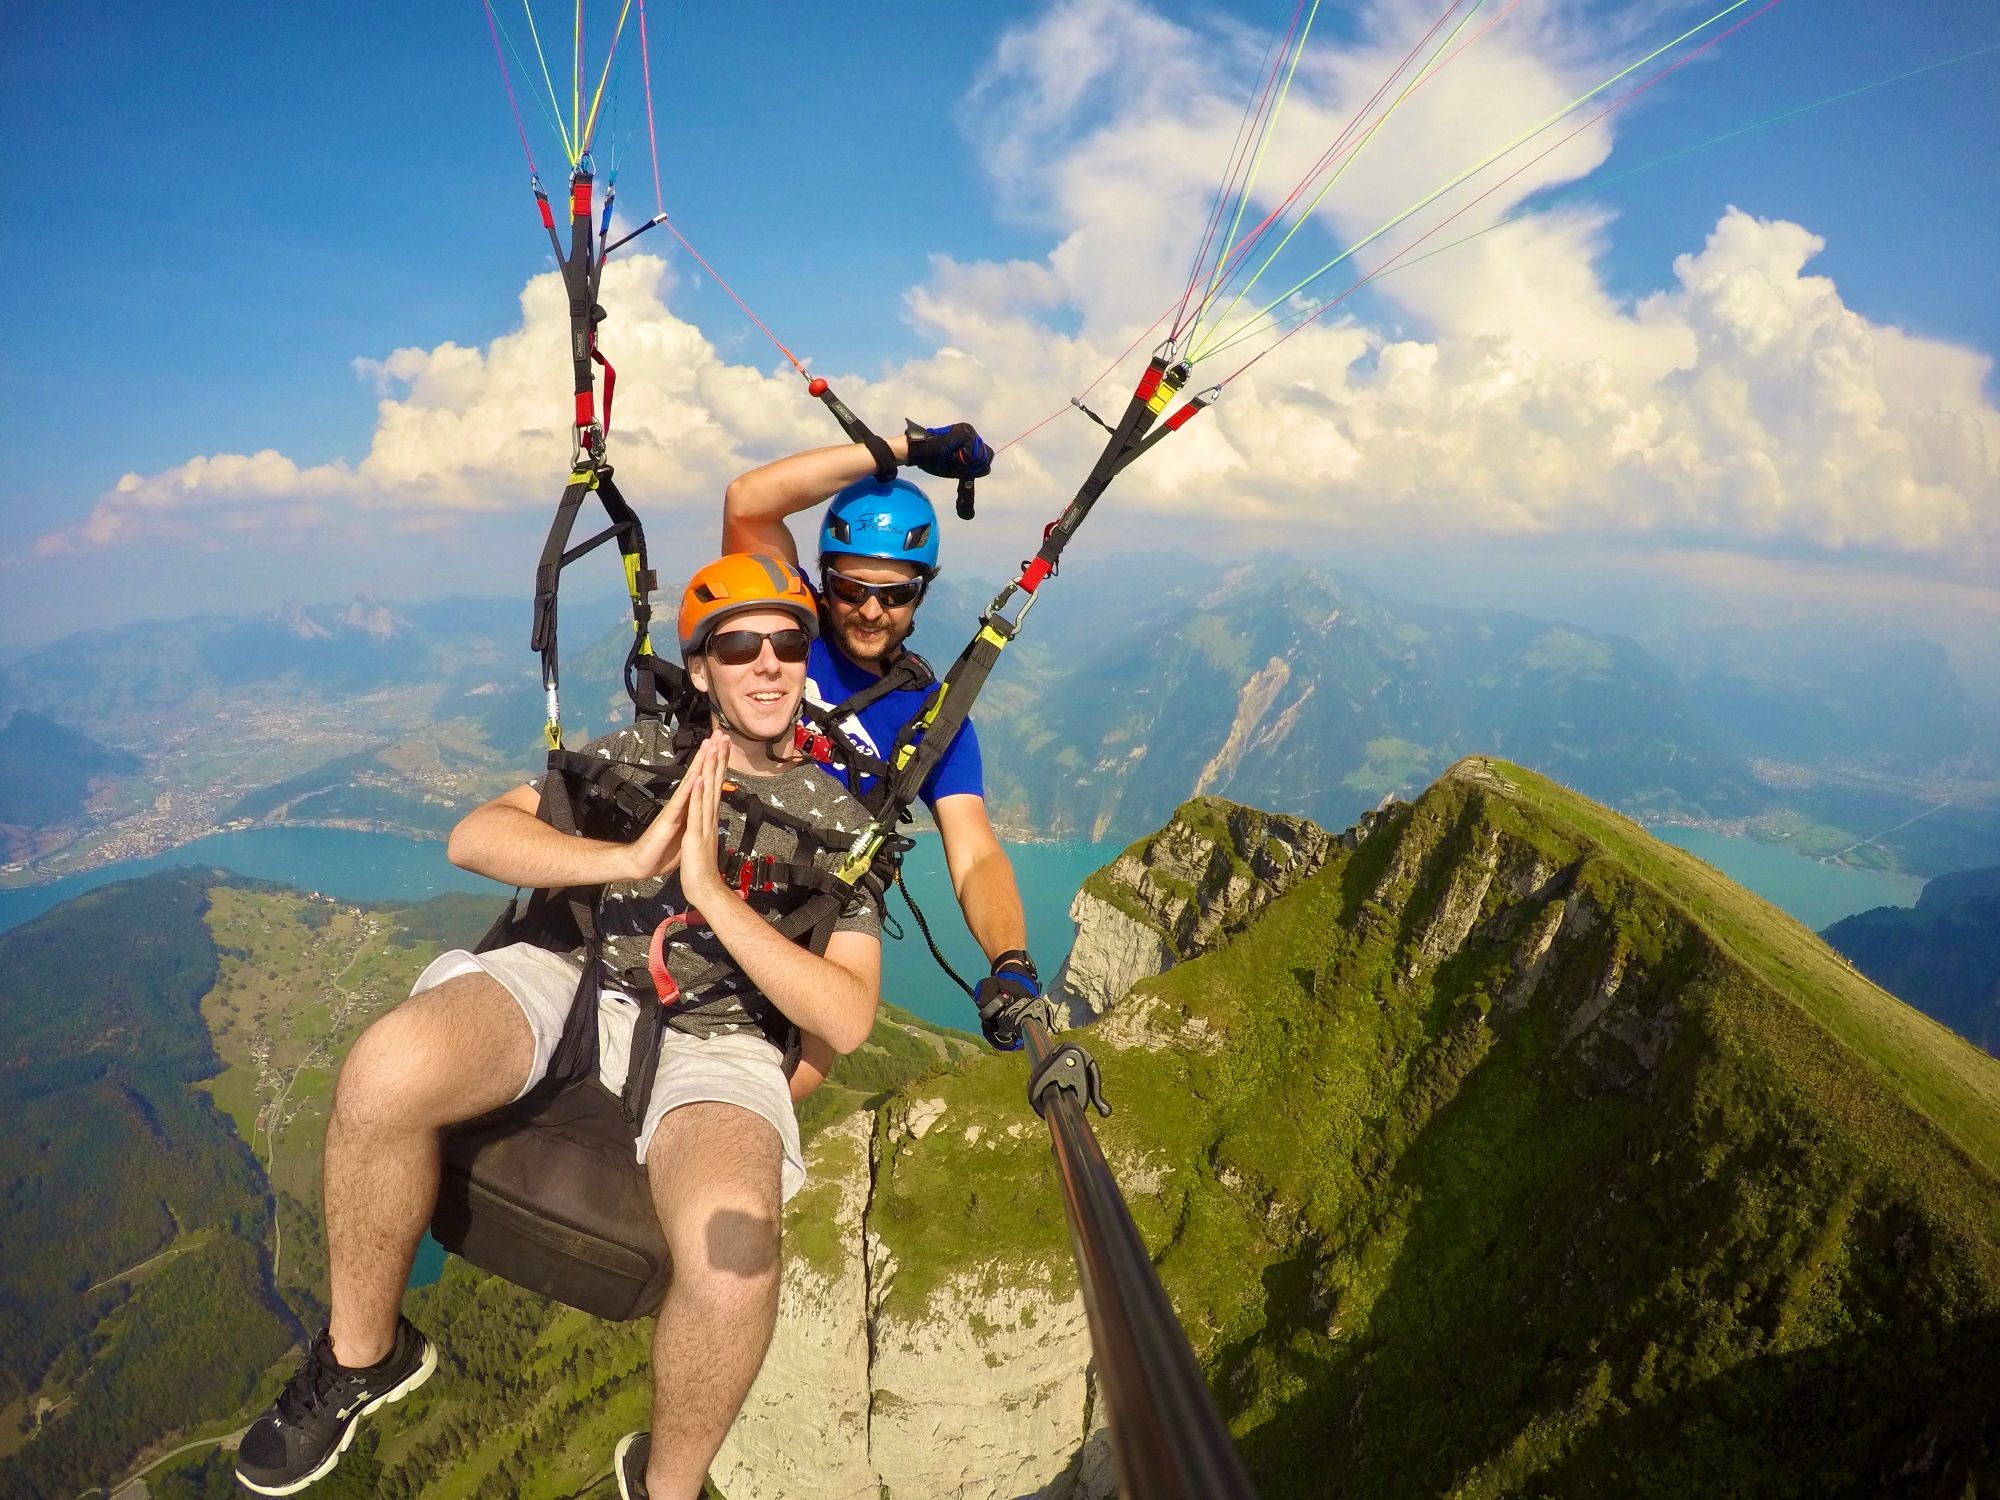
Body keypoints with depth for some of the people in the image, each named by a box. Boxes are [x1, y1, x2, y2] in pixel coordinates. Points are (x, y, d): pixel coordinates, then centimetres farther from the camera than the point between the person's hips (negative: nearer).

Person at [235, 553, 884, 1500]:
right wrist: (630, 856, -17)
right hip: (570, 983, 2)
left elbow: (846, 1019, -4)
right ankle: (362, 1357, 0)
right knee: (385, 1073, -30)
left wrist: (712, 893, -14)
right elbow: (474, 836, 0)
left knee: (731, 1241, -34)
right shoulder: (638, 754, 12)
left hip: (716, 1041, -1)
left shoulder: (843, 825, 8)